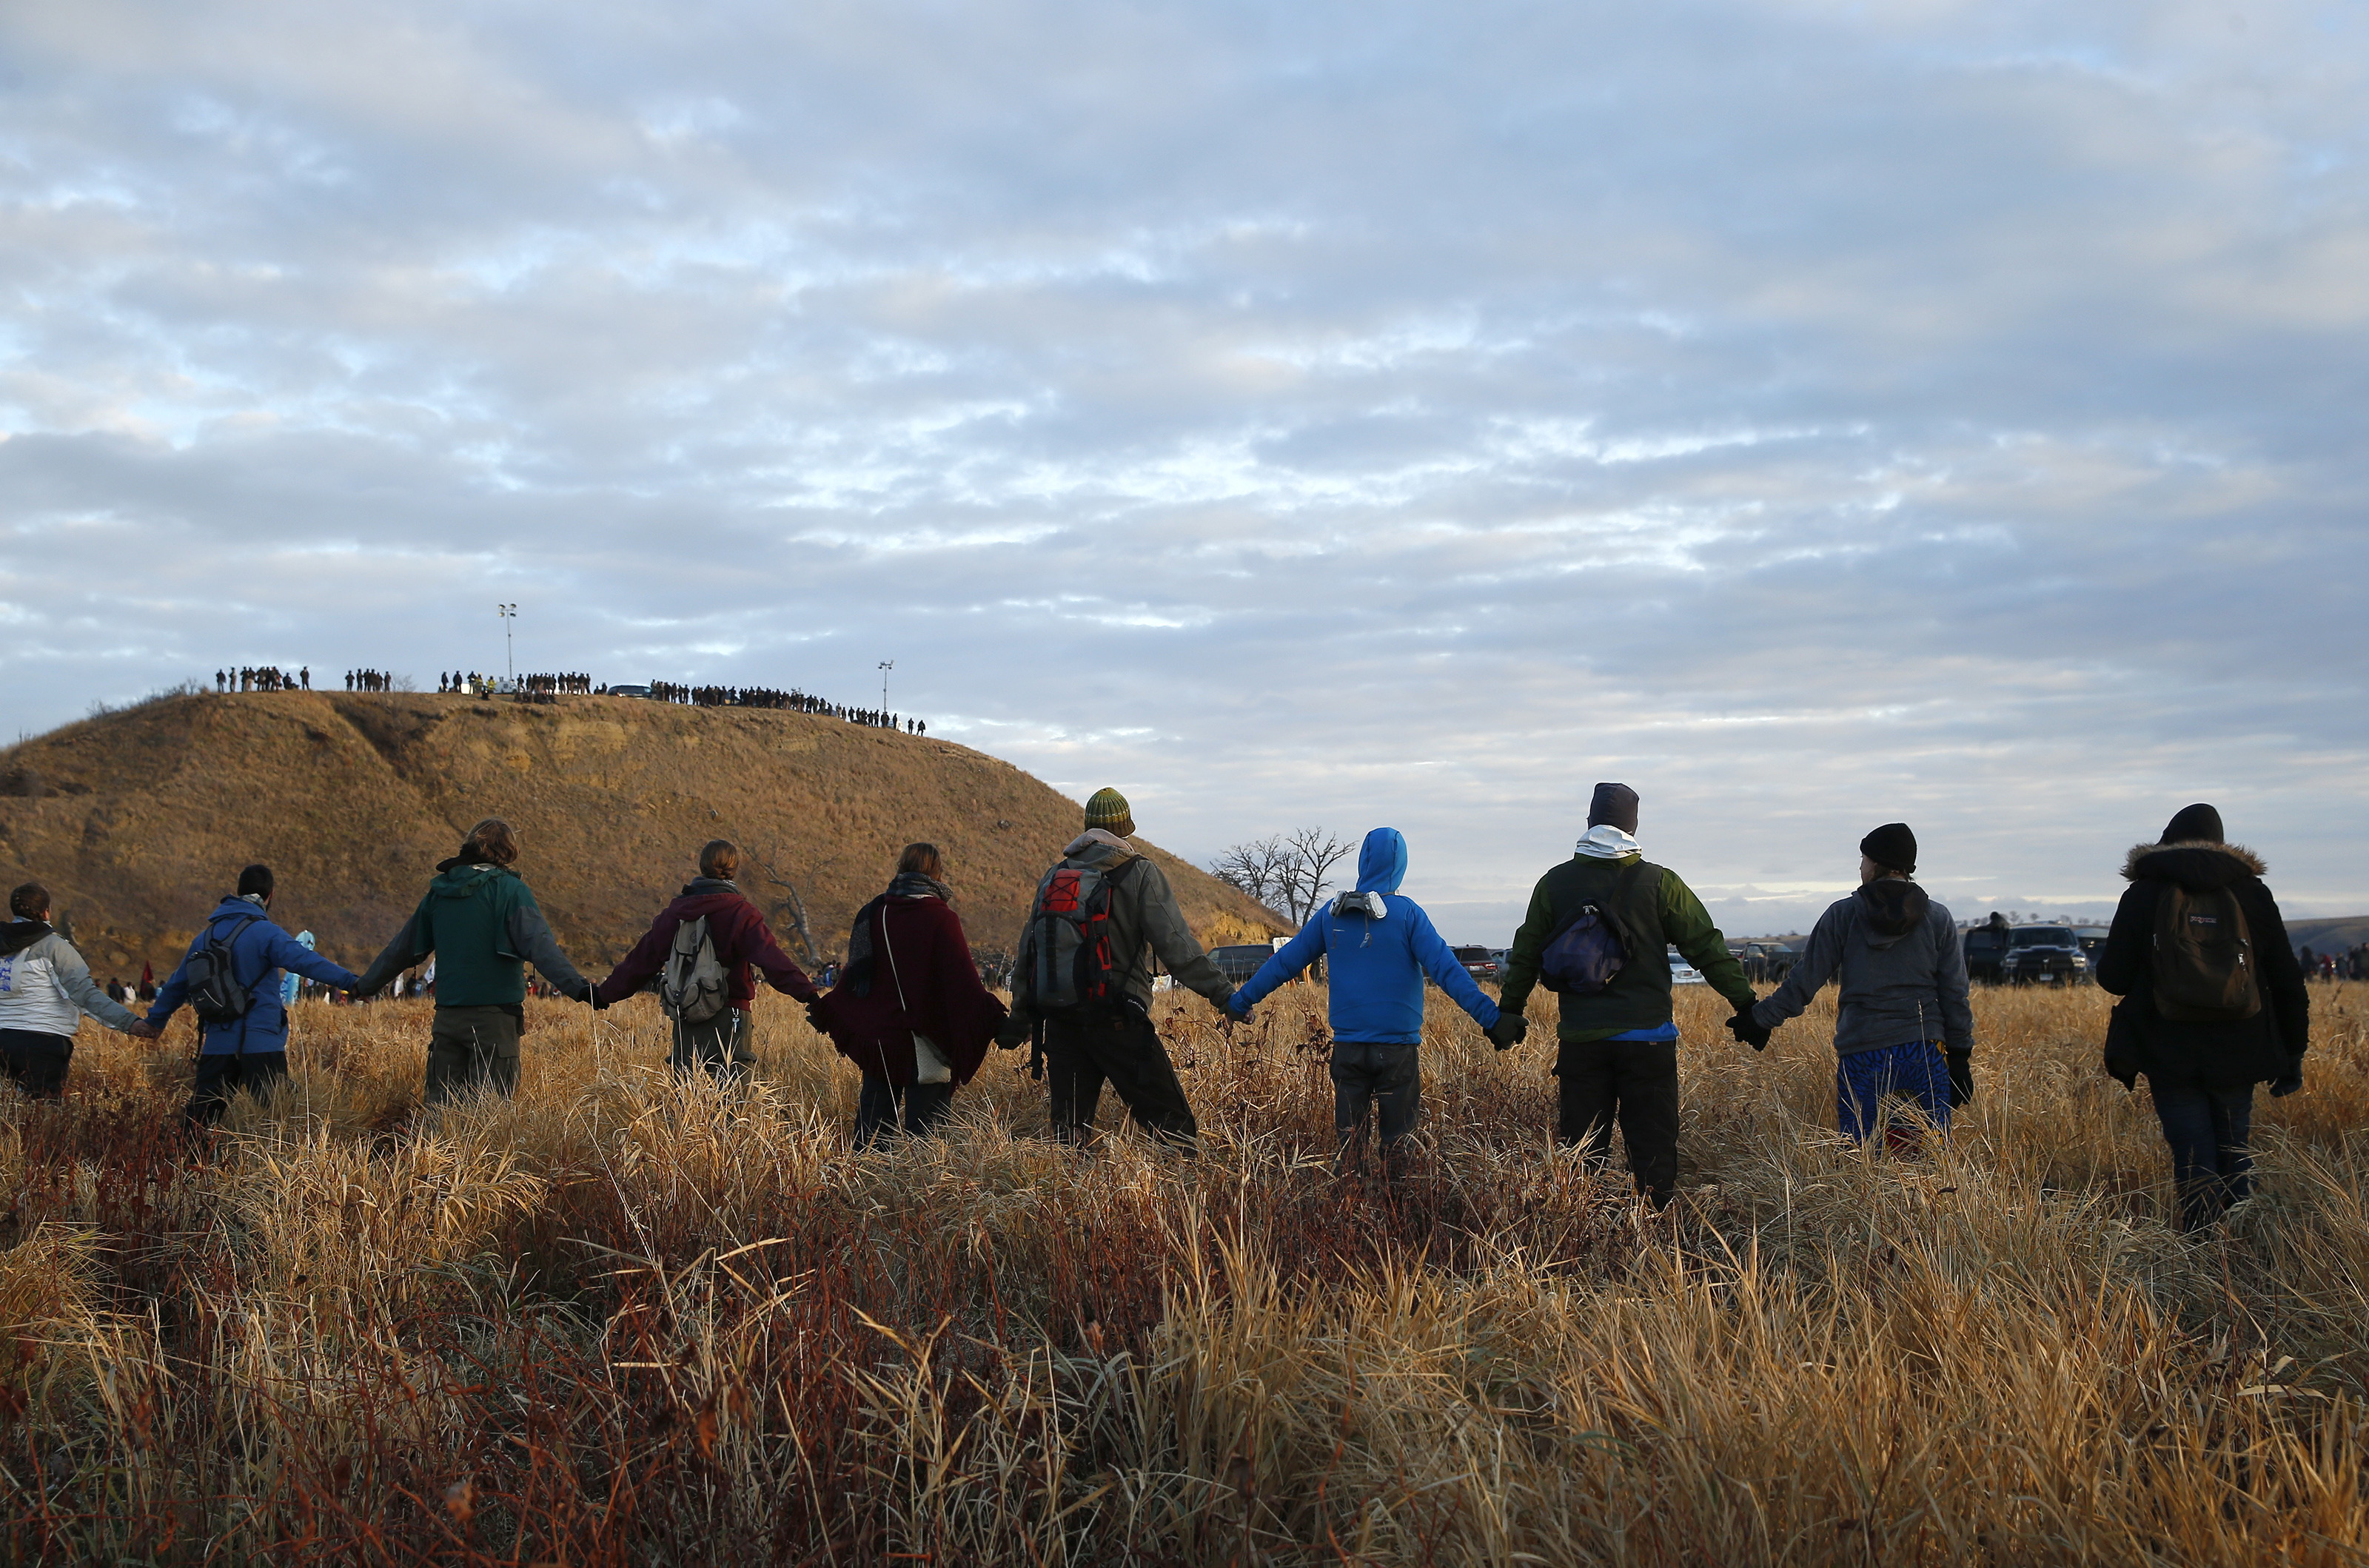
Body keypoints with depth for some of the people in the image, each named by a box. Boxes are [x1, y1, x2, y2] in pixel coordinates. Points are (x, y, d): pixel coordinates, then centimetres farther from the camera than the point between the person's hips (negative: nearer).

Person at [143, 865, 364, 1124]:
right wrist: (351, 982, -28)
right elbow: (305, 961, -23)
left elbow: (177, 983, 26)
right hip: (260, 1045, -6)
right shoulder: (265, 933, -8)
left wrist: (155, 1020, 41)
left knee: (200, 1113, 10)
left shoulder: (205, 937, 15)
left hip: (217, 1044, 6)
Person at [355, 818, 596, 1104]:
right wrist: (576, 987, -26)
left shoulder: (439, 892, 12)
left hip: (447, 1016, 5)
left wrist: (367, 985, 37)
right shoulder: (509, 889, -5)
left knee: (441, 1104, 10)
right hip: (495, 1015, -5)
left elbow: (403, 949, 22)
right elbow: (539, 944, -18)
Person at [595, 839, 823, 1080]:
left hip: (686, 1020, 4)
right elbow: (771, 958, -19)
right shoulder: (741, 913, -6)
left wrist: (606, 994, 26)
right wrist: (806, 992, -25)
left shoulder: (675, 912, 8)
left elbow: (641, 960, 14)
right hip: (729, 1015, -4)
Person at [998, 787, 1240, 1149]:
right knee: (1174, 1125, -1)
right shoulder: (1139, 873, -3)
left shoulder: (1053, 876, 13)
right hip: (1118, 1022, -5)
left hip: (1060, 1022, 5)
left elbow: (1026, 954, 17)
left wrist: (1019, 1019, 25)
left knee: (1068, 1133, 9)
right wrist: (1223, 993, -10)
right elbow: (1176, 945, -11)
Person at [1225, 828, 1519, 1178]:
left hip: (1348, 1045, 3)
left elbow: (1284, 963, 9)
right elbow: (1446, 969, -13)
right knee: (1398, 1143, 5)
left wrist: (1239, 1002, 19)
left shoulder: (1332, 914, 4)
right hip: (1398, 1047, -3)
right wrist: (1491, 1018, -15)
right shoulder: (1407, 913, -6)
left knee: (1348, 1139, 9)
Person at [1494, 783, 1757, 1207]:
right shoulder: (1658, 882, -2)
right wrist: (1745, 1004, 6)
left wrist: (1509, 1014, 25)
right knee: (1653, 1149, 3)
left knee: (1580, 1151, 8)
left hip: (1579, 1040, 2)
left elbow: (1526, 955, 13)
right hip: (1646, 1038, -2)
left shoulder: (1555, 883, 5)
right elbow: (1707, 947, 0)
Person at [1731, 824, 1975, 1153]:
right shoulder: (1938, 919, 5)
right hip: (1925, 1051, 1)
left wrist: (1761, 1019, 12)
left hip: (1861, 1055, -1)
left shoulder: (1843, 914, 1)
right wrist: (1960, 1058, 10)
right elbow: (1955, 995, 5)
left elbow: (1805, 980, 2)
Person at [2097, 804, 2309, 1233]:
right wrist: (2293, 1053, 12)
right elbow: (2287, 981, 5)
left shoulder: (2143, 895, -1)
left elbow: (2112, 979, -2)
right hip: (2237, 1053, 2)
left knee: (2194, 1161, 0)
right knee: (2235, 1156, 13)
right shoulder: (2252, 894, 4)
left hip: (2170, 1055, -2)